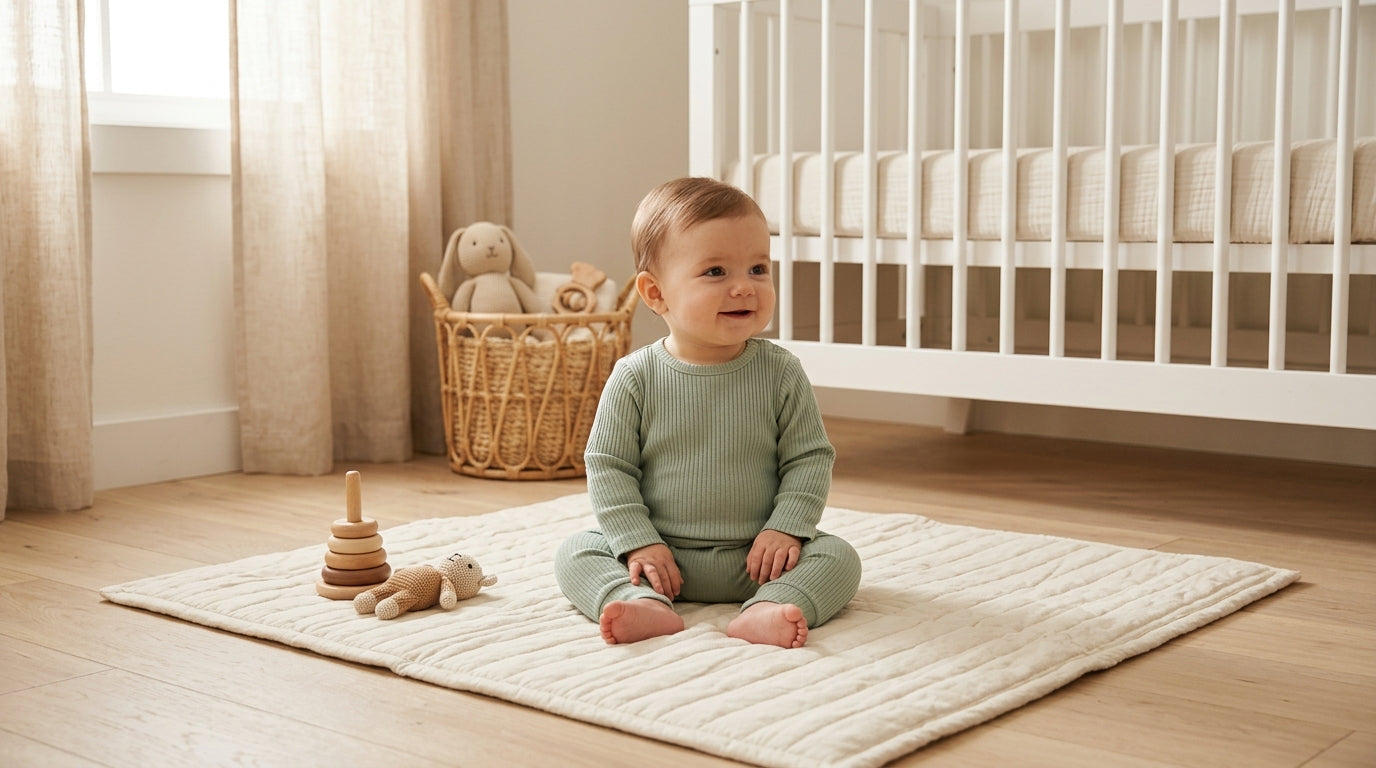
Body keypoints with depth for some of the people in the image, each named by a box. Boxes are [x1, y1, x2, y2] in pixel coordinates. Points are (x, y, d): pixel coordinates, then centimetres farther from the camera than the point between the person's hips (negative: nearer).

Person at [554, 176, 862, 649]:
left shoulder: (781, 374, -6)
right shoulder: (635, 378, -7)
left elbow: (810, 459, -1)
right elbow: (608, 468, -4)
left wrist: (786, 529, -13)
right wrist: (637, 543, -13)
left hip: (755, 557, 0)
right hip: (661, 555, 0)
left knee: (838, 557, -19)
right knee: (575, 554, -16)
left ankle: (765, 612, -38)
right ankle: (647, 607, -36)